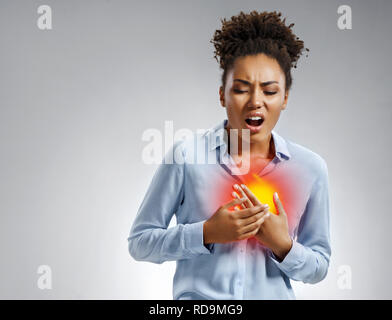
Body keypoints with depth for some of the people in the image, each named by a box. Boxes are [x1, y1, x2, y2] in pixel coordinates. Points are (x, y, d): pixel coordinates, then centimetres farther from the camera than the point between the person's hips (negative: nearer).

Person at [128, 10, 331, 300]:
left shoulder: (311, 168, -5)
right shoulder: (186, 155, -11)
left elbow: (319, 267, 3)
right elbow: (139, 242, -6)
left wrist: (282, 245, -16)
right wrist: (206, 233, -19)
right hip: (199, 294, -1)